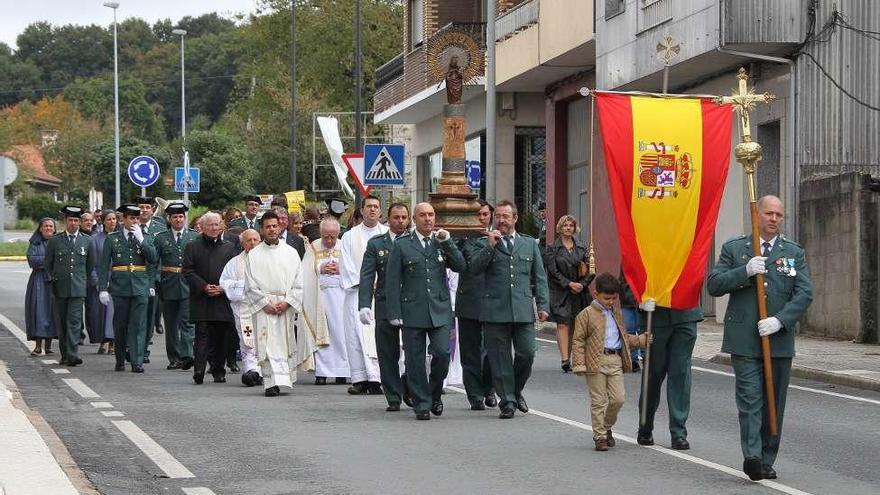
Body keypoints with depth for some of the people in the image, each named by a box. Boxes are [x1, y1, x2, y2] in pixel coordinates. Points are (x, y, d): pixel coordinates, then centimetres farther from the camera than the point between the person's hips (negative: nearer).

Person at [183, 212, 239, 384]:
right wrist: (204, 287, -12)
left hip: (223, 300, 2)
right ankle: (199, 369, -18)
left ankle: (218, 371, 14)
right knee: (202, 334, -10)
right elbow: (188, 271, 0)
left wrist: (223, 288, -7)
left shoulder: (229, 248, 14)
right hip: (201, 300, -2)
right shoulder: (192, 247, 8)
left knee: (223, 336, 4)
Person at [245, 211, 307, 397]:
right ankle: (272, 383, -16)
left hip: (286, 306, 2)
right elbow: (251, 285, 2)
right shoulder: (254, 255, 6)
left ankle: (283, 379, 11)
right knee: (268, 345, -11)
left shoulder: (291, 253, 9)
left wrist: (286, 302, -7)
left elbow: (298, 284, 6)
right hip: (263, 306, -2)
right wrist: (265, 303, -8)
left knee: (286, 345, 2)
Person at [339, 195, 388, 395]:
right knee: (357, 334, -6)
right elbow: (346, 265, 5)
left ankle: (375, 379, -12)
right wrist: (362, 284, -6)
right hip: (357, 291, 1)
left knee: (380, 336, -9)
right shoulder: (350, 237, 12)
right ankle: (360, 379, -5)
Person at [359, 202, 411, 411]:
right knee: (388, 355, 2)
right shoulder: (376, 244, 6)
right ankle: (393, 398, 9)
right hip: (385, 307, 0)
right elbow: (366, 277, 0)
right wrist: (364, 305, -12)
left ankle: (409, 391, 20)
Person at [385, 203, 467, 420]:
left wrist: (447, 242, -8)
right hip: (412, 311, -1)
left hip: (440, 310, 1)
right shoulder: (402, 245, 3)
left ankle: (435, 394, 15)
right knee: (415, 360, 1)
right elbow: (392, 281, 1)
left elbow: (461, 266, 1)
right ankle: (422, 404, 10)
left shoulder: (442, 242, 11)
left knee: (442, 353, -9)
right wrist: (395, 313, -6)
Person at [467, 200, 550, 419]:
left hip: (523, 310, 1)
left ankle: (516, 391, 21)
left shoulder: (530, 244, 15)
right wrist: (490, 245, -12)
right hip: (495, 310, -1)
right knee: (500, 358, 0)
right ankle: (507, 401, 9)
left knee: (527, 354, -3)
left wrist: (542, 305, 6)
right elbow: (474, 268, -5)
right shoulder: (486, 243, 9)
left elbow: (540, 277, 15)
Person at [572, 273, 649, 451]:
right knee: (599, 401, -2)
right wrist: (579, 364, -12)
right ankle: (600, 437, 6)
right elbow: (578, 341, -5)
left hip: (616, 361, 5)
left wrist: (641, 339, 13)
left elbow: (625, 337, 28)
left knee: (618, 398, 1)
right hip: (596, 362, -5)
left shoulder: (617, 314, 17)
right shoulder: (586, 315, -3)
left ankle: (607, 427, 25)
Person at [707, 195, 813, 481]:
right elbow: (713, 285, 1)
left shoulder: (794, 253, 11)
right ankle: (752, 456, -19)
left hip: (780, 340, 2)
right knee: (750, 399, -12)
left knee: (774, 403, 6)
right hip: (744, 339, -2)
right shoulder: (734, 249, 8)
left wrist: (780, 320, -14)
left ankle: (767, 461, 14)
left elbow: (805, 293, 1)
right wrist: (745, 272, -14)